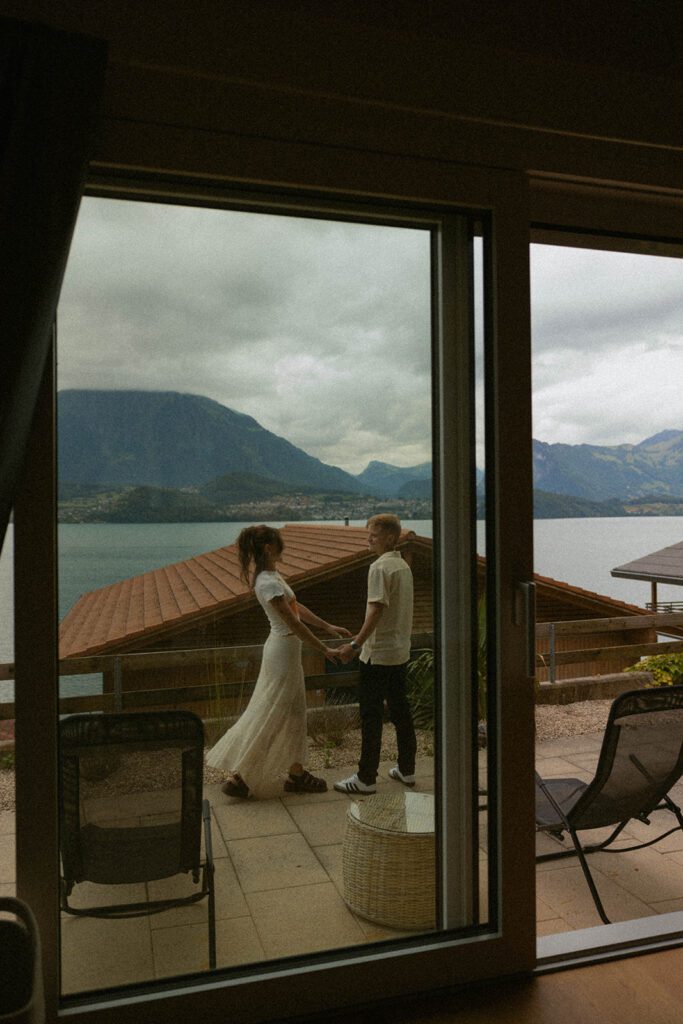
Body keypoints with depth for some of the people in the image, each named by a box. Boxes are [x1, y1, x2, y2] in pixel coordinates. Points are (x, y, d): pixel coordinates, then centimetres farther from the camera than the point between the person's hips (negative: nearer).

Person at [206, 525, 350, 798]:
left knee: (293, 713, 16)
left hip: (286, 649, 10)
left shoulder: (272, 576, 8)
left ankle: (296, 774, 27)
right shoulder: (269, 583, -23)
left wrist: (328, 627, 14)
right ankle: (238, 776, 9)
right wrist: (324, 650, -17)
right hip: (283, 650, -10)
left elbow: (297, 607, 15)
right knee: (269, 717, 0)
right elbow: (293, 622, -23)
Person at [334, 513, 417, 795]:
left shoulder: (380, 567, -16)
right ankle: (406, 770, 23)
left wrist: (356, 644, -23)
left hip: (379, 652, -9)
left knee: (371, 713, -2)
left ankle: (366, 778, 4)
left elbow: (376, 610, -23)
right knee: (400, 709, 15)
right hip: (400, 650, 9)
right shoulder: (404, 565, 12)